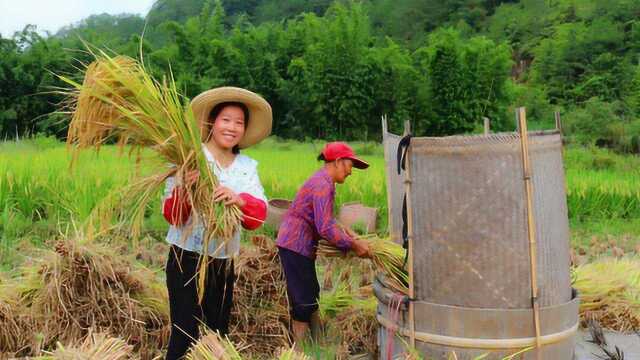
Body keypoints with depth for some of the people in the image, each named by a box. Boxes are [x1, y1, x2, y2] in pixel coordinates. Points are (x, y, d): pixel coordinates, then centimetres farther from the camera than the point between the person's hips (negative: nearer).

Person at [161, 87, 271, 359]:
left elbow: (259, 213, -10)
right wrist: (183, 192, -35)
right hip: (187, 259, -5)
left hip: (224, 263, 5)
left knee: (219, 334, 18)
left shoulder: (247, 167, 4)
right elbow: (172, 216, -14)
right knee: (184, 336, 0)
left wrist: (239, 200, -32)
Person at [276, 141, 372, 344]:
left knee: (311, 296, 16)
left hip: (302, 246, 11)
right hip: (296, 246, -11)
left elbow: (324, 219, 18)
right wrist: (354, 245, -20)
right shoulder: (323, 185, -20)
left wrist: (344, 230, 7)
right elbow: (325, 228, -26)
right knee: (303, 300, -3)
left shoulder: (323, 182, 12)